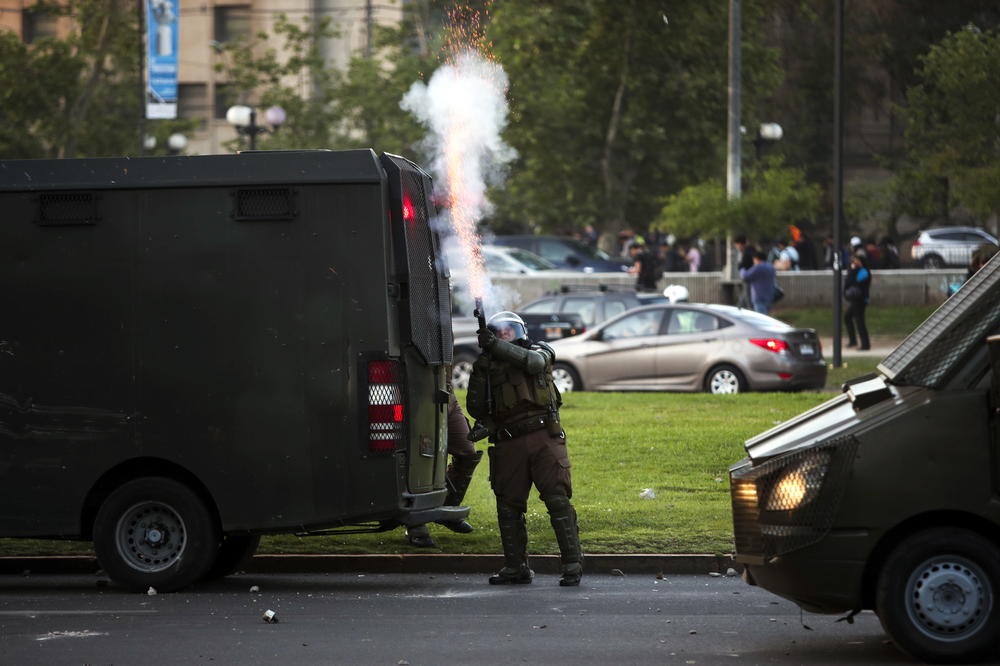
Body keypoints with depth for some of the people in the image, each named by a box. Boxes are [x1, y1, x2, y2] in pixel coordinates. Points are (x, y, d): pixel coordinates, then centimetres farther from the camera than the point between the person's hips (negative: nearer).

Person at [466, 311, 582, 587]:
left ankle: (572, 564, -11)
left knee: (557, 500, -10)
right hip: (508, 445, 3)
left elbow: (533, 361, -14)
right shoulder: (488, 367, 16)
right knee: (508, 507, 4)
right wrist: (479, 375, -3)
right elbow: (476, 409, 9)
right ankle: (515, 567, 13)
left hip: (543, 439, -3)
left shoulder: (539, 352, 12)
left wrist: (496, 345, -18)